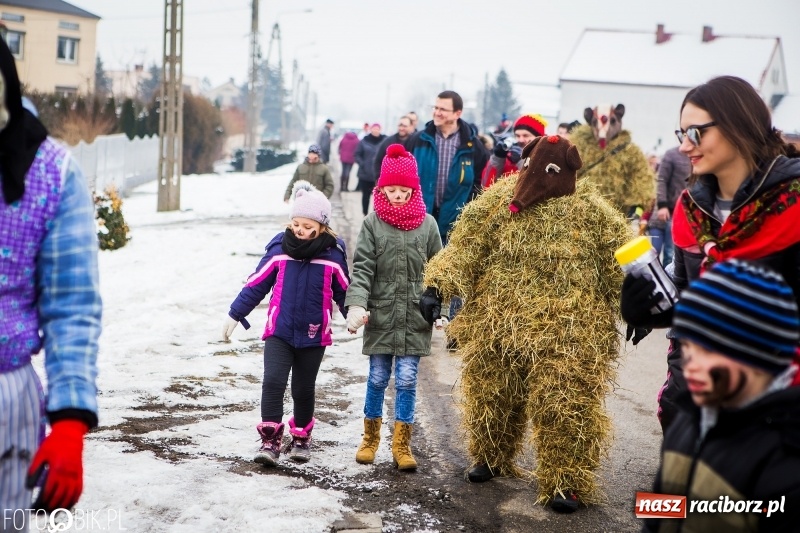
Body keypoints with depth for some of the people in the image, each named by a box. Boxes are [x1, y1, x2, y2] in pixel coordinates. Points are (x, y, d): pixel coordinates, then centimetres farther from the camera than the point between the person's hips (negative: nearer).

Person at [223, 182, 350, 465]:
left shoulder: (333, 255, -6)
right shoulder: (279, 249, -5)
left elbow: (344, 290, 8)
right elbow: (256, 284, 2)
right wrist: (235, 314, 4)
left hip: (314, 335, 0)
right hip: (279, 331, 0)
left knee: (303, 388, 12)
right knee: (273, 381, -13)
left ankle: (301, 437, 31)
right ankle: (270, 440, -8)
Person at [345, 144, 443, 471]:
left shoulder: (427, 224, 2)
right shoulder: (373, 223, -2)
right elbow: (362, 269, -7)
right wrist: (356, 305, -19)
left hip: (415, 317, 0)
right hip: (380, 314, 0)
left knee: (407, 380, 2)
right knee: (377, 378, 9)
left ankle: (401, 444, 13)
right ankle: (371, 437, 26)